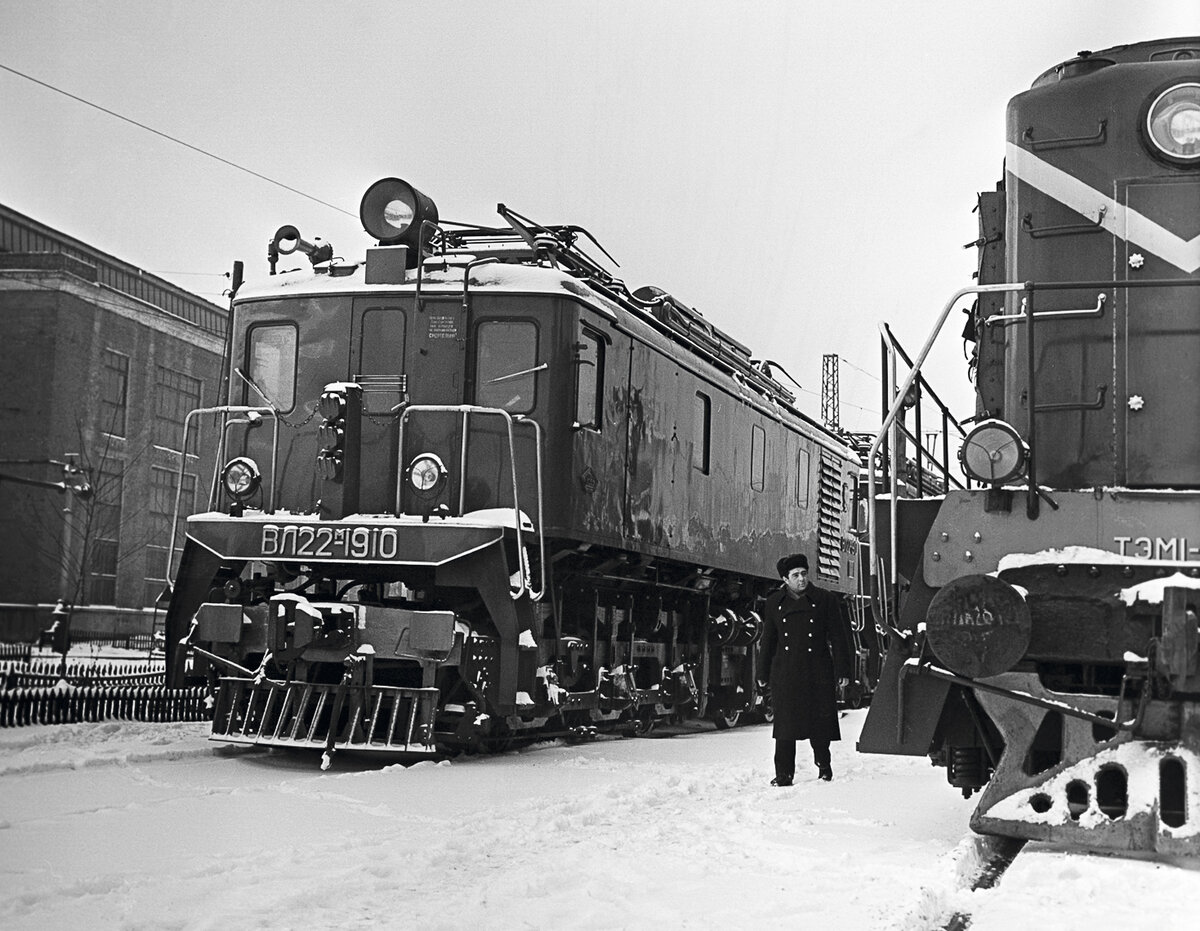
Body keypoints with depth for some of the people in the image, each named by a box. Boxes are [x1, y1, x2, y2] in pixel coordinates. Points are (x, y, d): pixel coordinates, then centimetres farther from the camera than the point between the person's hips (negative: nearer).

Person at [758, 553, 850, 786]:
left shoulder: (825, 599, 3)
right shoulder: (775, 603, 9)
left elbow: (837, 638, 4)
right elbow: (768, 640, 15)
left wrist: (842, 670, 0)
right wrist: (763, 673, 14)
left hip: (818, 672, -1)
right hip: (785, 674, 1)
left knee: (820, 723, 2)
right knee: (785, 723, -2)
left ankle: (824, 767, 22)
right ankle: (783, 774, 3)